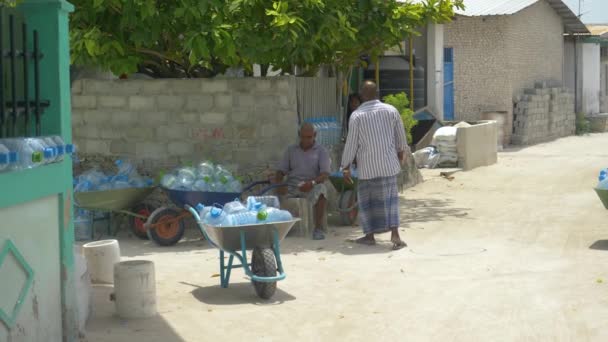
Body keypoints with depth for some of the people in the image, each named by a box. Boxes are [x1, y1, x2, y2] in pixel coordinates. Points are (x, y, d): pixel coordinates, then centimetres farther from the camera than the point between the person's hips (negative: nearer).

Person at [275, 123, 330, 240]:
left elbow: (325, 174, -7)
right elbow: (281, 170, 10)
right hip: (291, 186, 3)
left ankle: (318, 228, -32)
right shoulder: (291, 150, 15)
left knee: (321, 191, -37)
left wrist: (312, 182, -28)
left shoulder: (321, 151, 5)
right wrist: (278, 182, -13)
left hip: (312, 186, -3)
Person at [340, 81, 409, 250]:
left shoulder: (357, 115, -6)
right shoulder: (391, 111, 1)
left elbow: (351, 143, -4)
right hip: (388, 164, 2)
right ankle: (395, 234, -9)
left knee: (366, 199, 11)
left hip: (366, 166, -1)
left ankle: (370, 235, 16)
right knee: (389, 198, 4)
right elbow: (401, 137, 11)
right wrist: (401, 153, 29)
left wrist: (346, 167, 4)